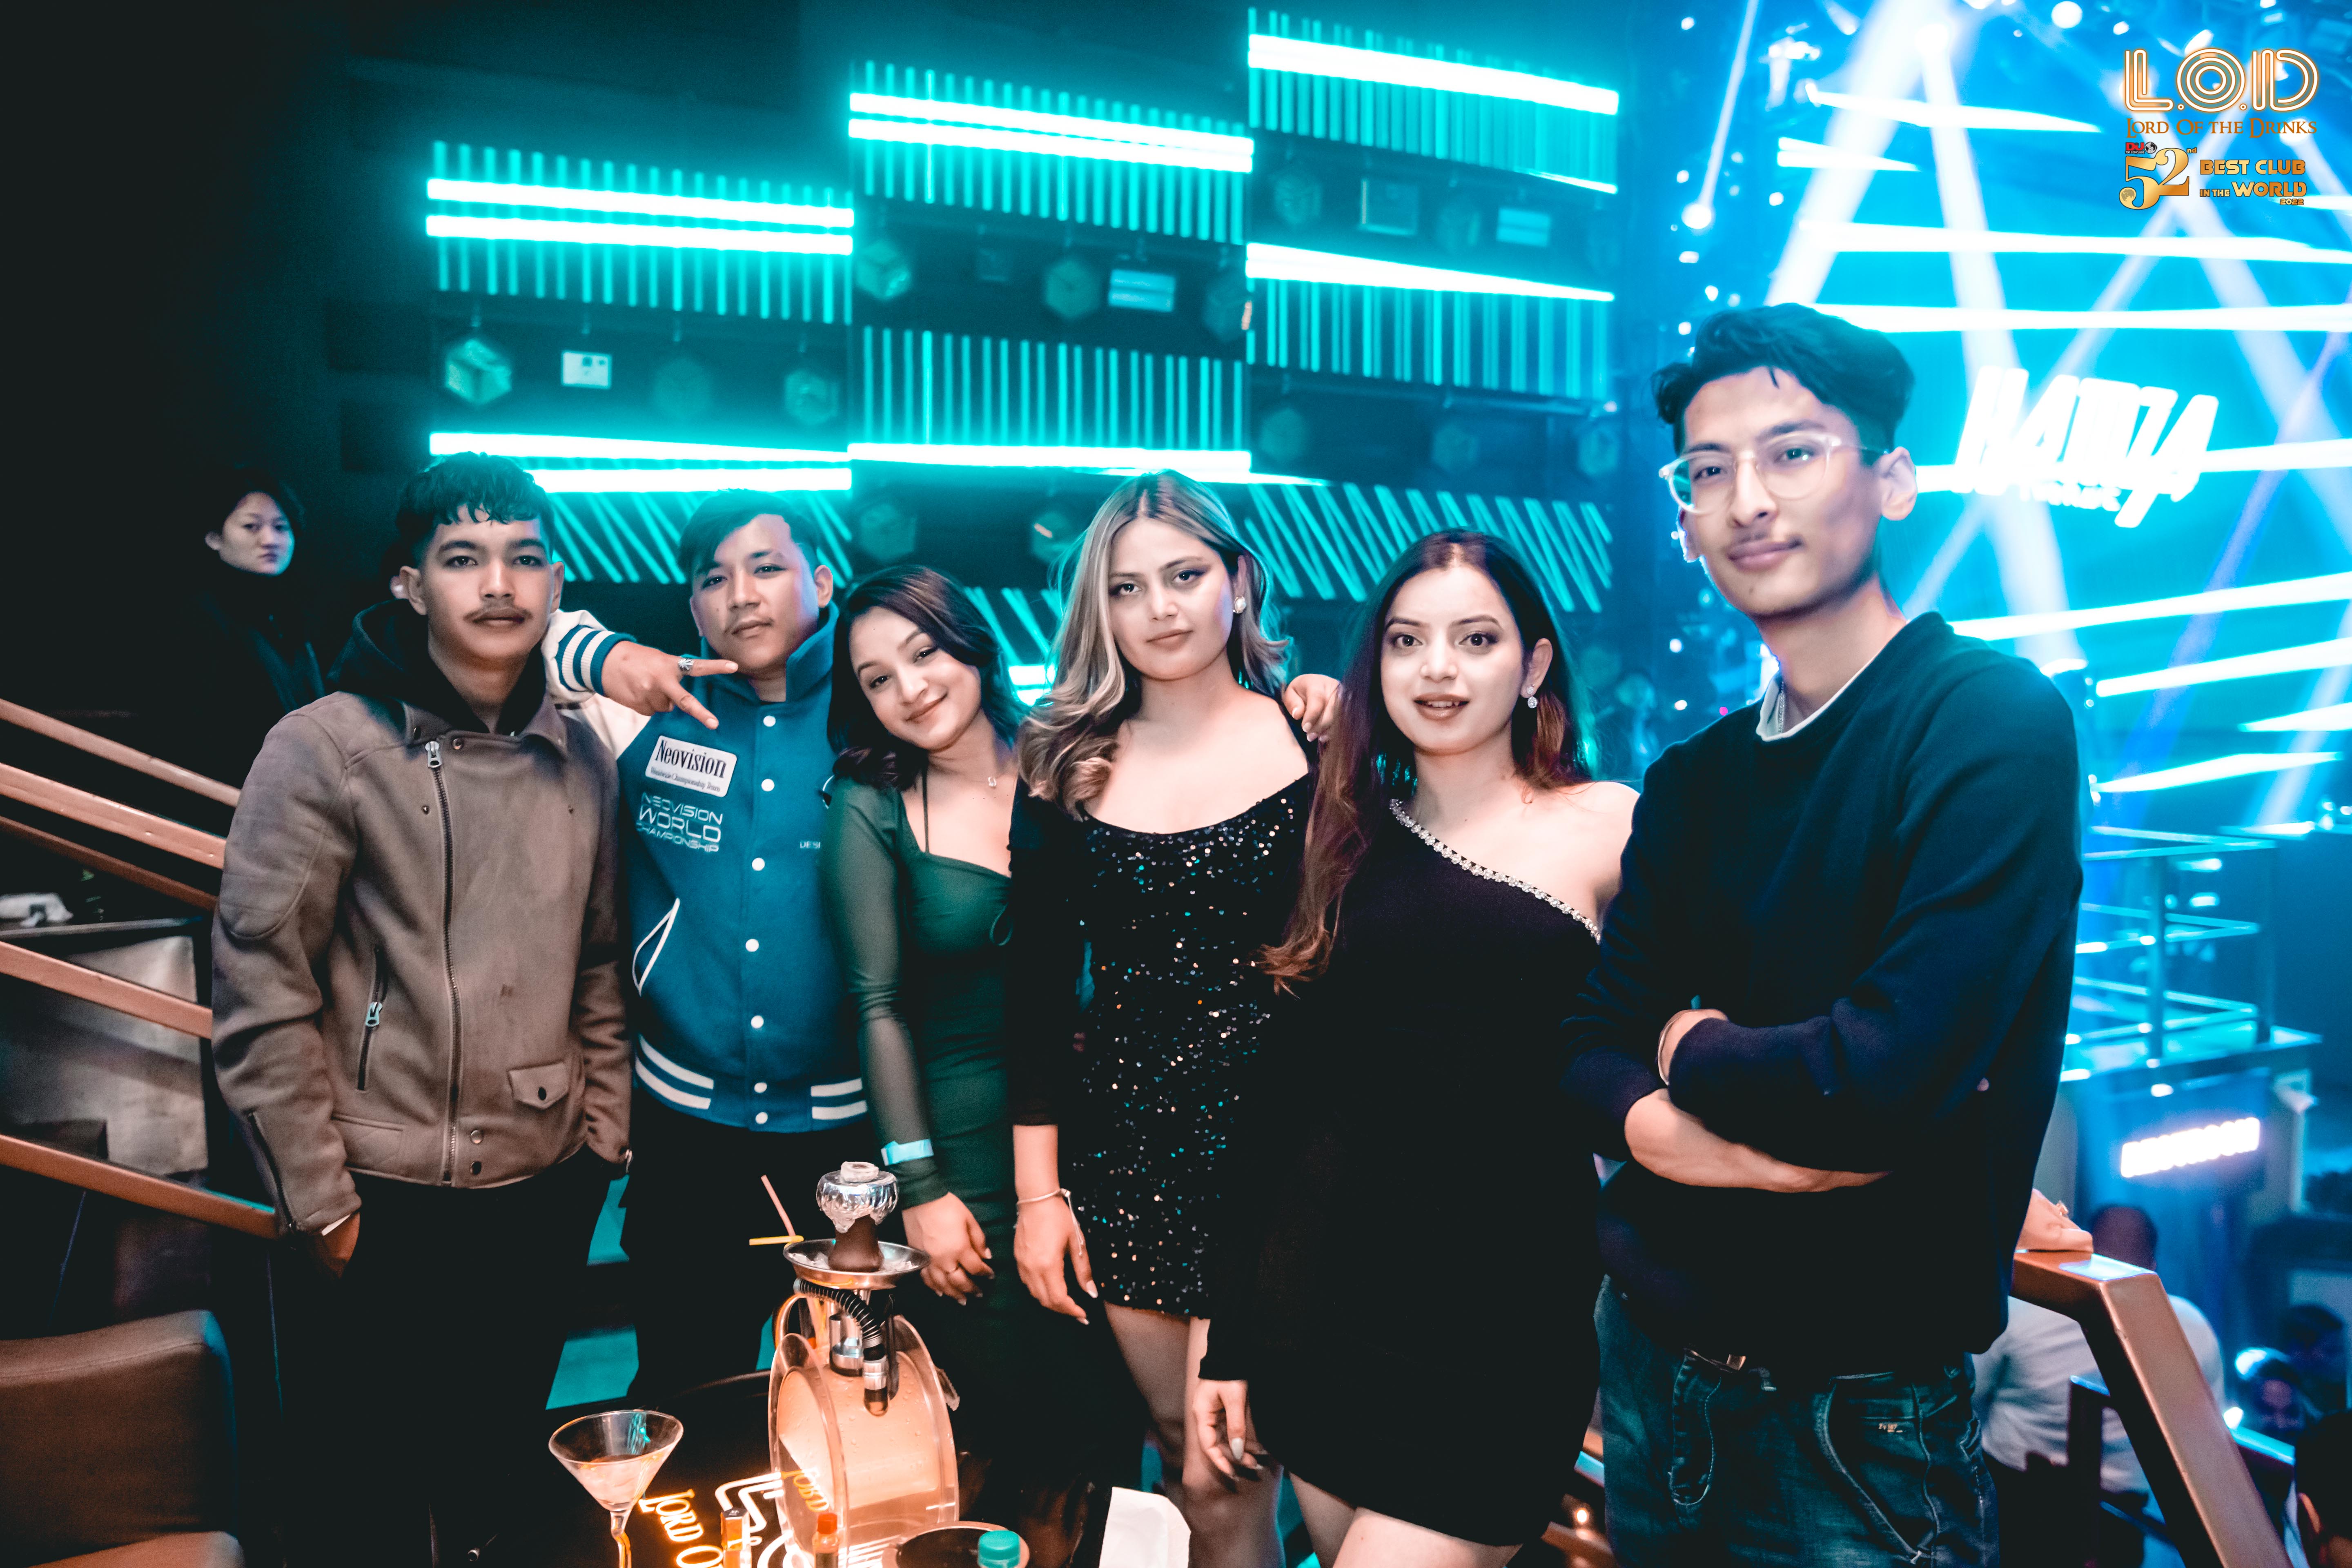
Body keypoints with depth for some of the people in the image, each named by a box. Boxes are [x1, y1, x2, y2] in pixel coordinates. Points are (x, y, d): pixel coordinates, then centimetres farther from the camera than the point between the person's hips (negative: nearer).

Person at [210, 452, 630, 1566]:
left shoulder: (581, 758, 4)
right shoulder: (327, 746, -10)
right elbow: (259, 989, -11)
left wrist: (602, 1135, 8)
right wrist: (318, 1201, -10)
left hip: (547, 1194, 4)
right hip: (379, 1202, -4)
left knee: (498, 1475, 20)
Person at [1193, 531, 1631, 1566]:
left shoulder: (1611, 830, -3)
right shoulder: (1347, 839, 6)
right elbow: (1278, 1083, 7)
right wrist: (1229, 1335, 7)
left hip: (1509, 1313, -3)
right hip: (1324, 1284, 4)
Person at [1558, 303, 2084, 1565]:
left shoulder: (1993, 725, -16)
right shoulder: (1696, 780, 5)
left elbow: (1896, 1072, -26)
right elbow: (1585, 1051, 2)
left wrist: (1690, 1053, -8)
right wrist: (1660, 1130, -19)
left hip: (1853, 1417, -6)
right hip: (1649, 1361, 6)